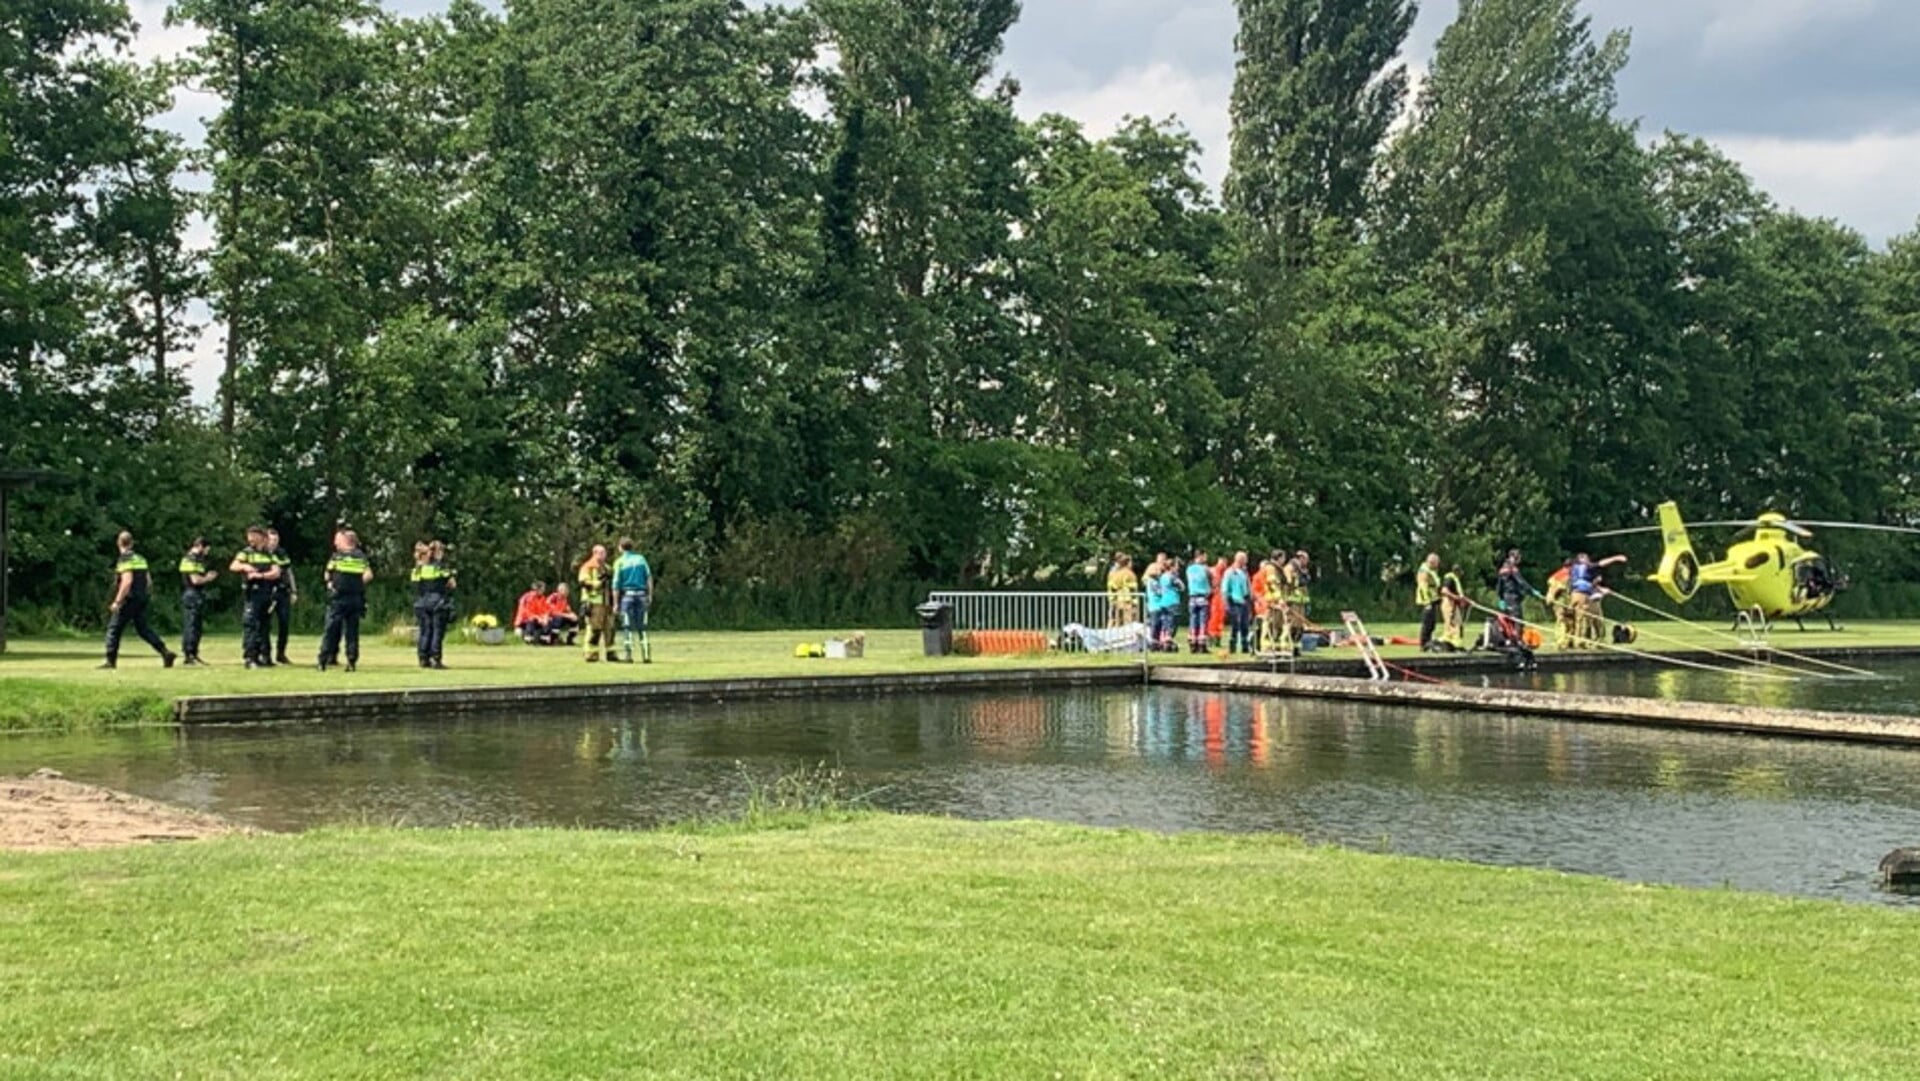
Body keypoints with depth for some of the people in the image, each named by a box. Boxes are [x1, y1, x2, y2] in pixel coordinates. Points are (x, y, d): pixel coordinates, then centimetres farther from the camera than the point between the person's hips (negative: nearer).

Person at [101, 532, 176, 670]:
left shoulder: (125, 559, -12)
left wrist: (117, 601, -21)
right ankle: (165, 652, 1)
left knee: (114, 628, 3)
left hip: (129, 600, -8)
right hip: (142, 599, 8)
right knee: (143, 628, 12)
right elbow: (149, 580, 16)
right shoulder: (141, 558, 13)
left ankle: (111, 661, 4)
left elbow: (127, 581, -22)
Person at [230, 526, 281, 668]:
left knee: (264, 626, 10)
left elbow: (276, 573, -1)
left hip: (267, 594, 3)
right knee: (250, 626, -10)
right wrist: (244, 566, -32)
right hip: (252, 593, -3)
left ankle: (265, 656, 16)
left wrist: (260, 575, -18)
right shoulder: (246, 553, 6)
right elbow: (233, 566, -10)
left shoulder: (270, 555, 12)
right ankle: (250, 658, -10)